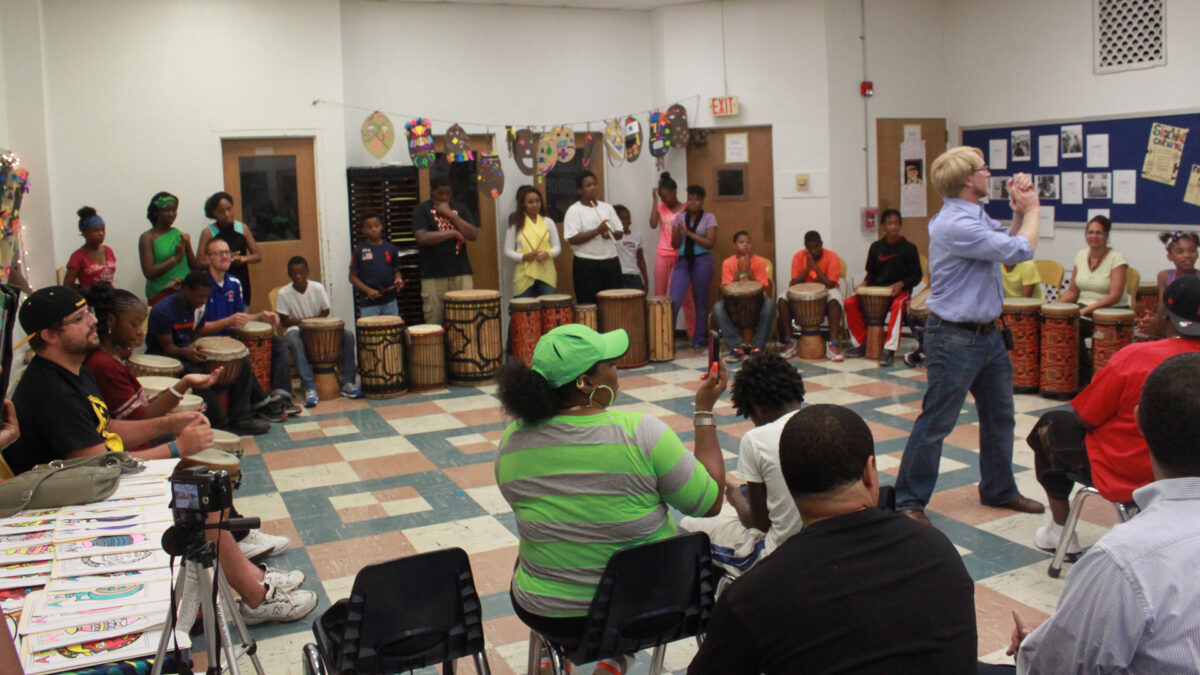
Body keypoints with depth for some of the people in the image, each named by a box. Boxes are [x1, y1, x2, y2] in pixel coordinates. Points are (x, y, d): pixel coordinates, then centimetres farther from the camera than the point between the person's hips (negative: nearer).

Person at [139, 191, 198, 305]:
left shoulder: (179, 234, 11)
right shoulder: (147, 238, -1)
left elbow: (196, 269, 9)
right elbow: (149, 272, -12)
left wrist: (188, 247, -5)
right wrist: (176, 258, -11)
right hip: (161, 294, -4)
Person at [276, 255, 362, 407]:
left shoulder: (317, 288, -4)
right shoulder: (284, 294, -9)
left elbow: (326, 311, 5)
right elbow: (284, 321, -8)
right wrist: (302, 321, -22)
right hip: (296, 329, -3)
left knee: (348, 335, -22)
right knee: (294, 340, -41)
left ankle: (347, 382, -16)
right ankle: (309, 388, -41)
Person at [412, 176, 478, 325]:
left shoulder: (460, 209, 14)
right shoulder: (422, 210, 4)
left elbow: (474, 235, 1)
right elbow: (422, 238, -11)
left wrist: (450, 214, -6)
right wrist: (453, 233, -7)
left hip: (461, 273, 3)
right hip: (433, 276, -2)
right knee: (434, 322, -5)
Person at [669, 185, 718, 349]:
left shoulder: (709, 217, 0)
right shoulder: (680, 217, 9)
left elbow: (711, 243, -8)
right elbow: (675, 244, 8)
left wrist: (689, 233, -13)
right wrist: (678, 230, -11)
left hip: (702, 262, -2)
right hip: (682, 261, 2)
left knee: (701, 302, 6)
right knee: (674, 300, -10)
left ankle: (698, 340, 16)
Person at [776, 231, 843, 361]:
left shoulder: (831, 257, -13)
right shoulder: (799, 256, -6)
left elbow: (830, 284, -22)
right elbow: (794, 283, -12)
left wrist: (814, 265, -25)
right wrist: (808, 267, -22)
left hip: (825, 292, -2)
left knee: (835, 300, -37)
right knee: (782, 300, -26)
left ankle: (832, 345, -38)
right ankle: (790, 342, -19)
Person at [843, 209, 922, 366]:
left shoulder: (909, 248, 0)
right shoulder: (876, 247, 10)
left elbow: (916, 276, -1)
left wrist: (900, 284, -19)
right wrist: (864, 283, -4)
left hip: (900, 290, -4)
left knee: (898, 305, -38)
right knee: (850, 303, -17)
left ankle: (889, 350, -38)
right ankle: (860, 343, -6)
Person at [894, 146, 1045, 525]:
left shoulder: (977, 216, 9)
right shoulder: (954, 225, -23)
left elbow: (1009, 245, 16)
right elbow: (1021, 251, -22)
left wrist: (1019, 210, 4)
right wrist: (1032, 209, -5)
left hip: (987, 333, 10)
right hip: (955, 337, -10)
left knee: (1000, 415, 19)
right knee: (936, 422, -3)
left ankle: (999, 490, 35)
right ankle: (909, 501, 7)